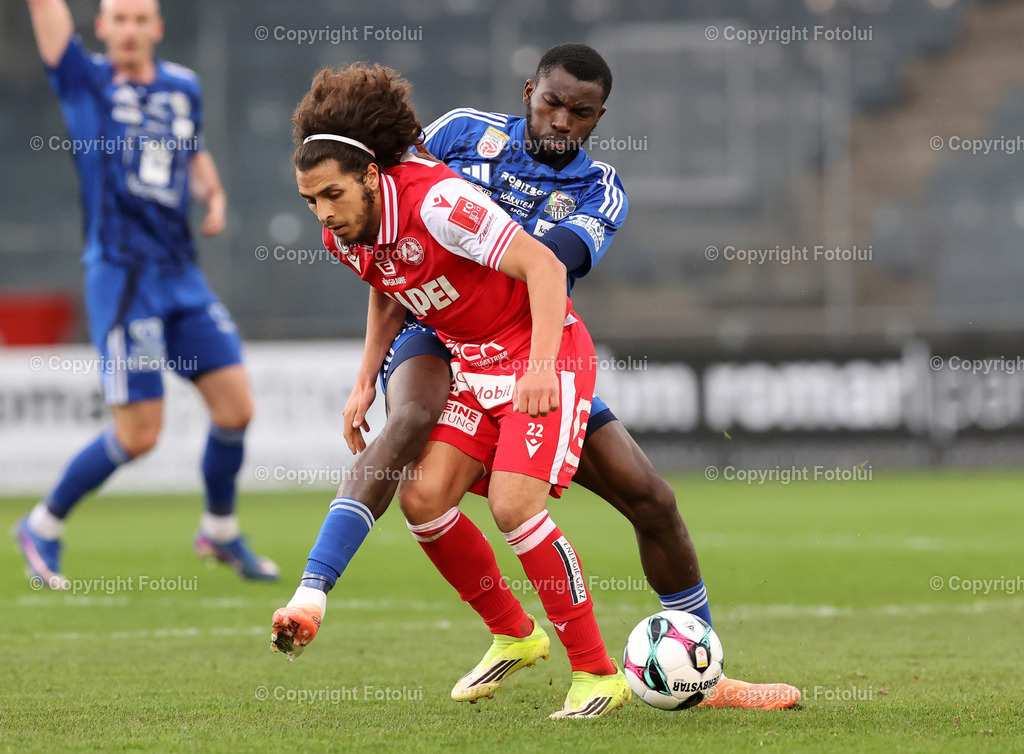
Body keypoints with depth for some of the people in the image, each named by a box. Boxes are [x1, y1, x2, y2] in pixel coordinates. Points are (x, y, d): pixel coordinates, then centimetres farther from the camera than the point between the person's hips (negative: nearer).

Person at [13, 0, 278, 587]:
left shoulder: (183, 88, 11)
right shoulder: (85, 81, -2)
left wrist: (214, 194, 10)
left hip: (182, 274, 5)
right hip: (121, 279, -5)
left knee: (236, 408, 0)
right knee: (138, 435, -7)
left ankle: (220, 532, 24)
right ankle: (42, 528, 13)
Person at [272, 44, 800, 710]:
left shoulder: (601, 189, 1)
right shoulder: (465, 132, 1)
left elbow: (555, 258, -20)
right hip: (433, 337, -3)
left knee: (652, 499, -2)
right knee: (415, 418, -40)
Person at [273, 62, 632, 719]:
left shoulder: (437, 203, -26)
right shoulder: (345, 234, -1)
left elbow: (544, 266, -26)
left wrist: (541, 366, -32)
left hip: (544, 351, -8)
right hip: (475, 365, 8)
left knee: (514, 503, -21)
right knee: (425, 498, -6)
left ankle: (598, 674, -10)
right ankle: (515, 634, 16)